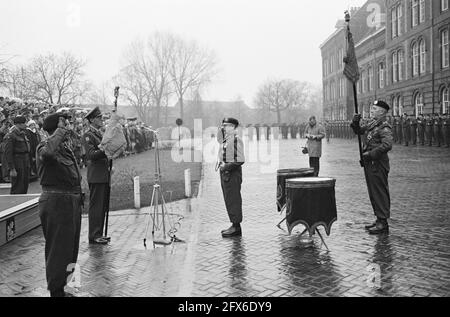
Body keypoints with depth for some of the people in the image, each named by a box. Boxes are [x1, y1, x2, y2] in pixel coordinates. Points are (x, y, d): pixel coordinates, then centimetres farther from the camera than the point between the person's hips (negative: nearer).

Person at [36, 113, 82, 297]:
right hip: (56, 204, -10)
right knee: (58, 249, -3)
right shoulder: (44, 148, -16)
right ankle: (56, 292, 10)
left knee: (69, 247, 19)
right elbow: (47, 152, -44)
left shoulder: (66, 147, 14)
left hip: (71, 203, 10)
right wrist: (60, 129, -30)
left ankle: (60, 288, 35)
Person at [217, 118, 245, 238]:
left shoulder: (236, 139, -15)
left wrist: (226, 167, -16)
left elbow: (240, 160, -19)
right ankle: (234, 225, 22)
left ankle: (236, 227, 2)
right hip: (225, 172, 10)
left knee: (233, 200, -5)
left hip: (232, 173, -10)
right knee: (229, 200, 14)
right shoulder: (226, 139, 12)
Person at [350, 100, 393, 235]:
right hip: (369, 163, 9)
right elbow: (359, 131, 26)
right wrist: (355, 123, 4)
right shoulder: (371, 124, 14)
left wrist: (370, 154, -25)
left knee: (380, 192, -4)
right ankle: (379, 219, 25)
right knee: (373, 192, 15)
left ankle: (383, 223, 3)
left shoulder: (384, 128, -14)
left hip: (378, 164, -9)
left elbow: (387, 145, -26)